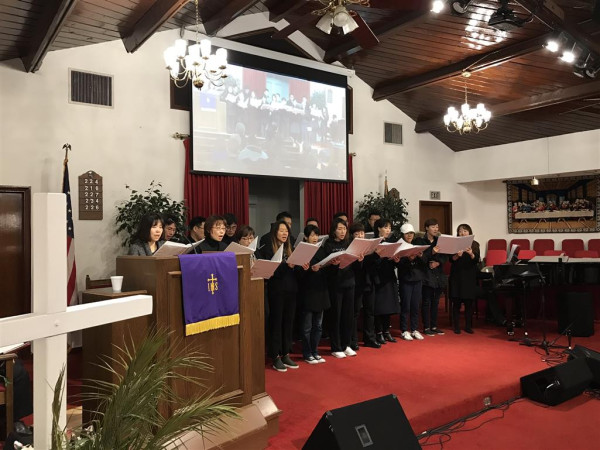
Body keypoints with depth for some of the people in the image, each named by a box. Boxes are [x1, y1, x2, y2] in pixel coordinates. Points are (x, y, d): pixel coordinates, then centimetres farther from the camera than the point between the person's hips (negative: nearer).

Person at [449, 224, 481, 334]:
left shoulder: (474, 245, 4)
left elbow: (477, 260, -7)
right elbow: (451, 260, -7)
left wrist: (471, 254, -28)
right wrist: (457, 255, -28)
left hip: (470, 277, 1)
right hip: (457, 276, -1)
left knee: (469, 302, 5)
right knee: (456, 302, 2)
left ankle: (468, 326, 15)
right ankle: (456, 326, 9)